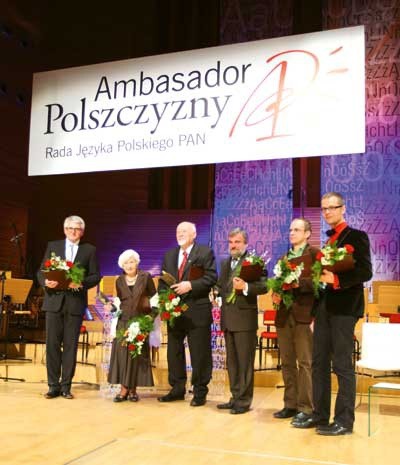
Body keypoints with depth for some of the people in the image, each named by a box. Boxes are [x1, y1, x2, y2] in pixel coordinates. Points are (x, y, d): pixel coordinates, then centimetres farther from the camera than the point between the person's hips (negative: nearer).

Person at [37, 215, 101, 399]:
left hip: (76, 303, -1)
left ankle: (66, 386, 12)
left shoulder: (90, 250, 8)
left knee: (70, 346, 3)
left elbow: (95, 276, 2)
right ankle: (53, 385, 11)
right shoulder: (53, 246, 11)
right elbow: (41, 271, 8)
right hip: (54, 301, 1)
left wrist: (82, 283, -17)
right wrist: (46, 281, -13)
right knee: (52, 344, 1)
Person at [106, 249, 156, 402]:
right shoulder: (119, 281, 8)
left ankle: (133, 389, 9)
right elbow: (120, 301, 11)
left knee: (138, 354, 2)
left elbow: (154, 297, 2)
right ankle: (124, 389, 2)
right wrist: (111, 306, -8)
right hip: (123, 322, 2)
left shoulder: (145, 277, 0)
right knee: (122, 353, -3)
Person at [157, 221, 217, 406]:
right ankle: (177, 389, 25)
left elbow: (211, 277, -10)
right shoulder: (169, 255, 15)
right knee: (174, 351, 12)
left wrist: (191, 285, -20)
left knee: (199, 353, 1)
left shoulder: (205, 252, -2)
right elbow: (163, 281, 13)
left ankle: (200, 392, 13)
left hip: (197, 311, -5)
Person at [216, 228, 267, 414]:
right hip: (228, 319, 8)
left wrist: (245, 287, -27)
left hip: (244, 318, -7)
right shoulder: (225, 263, 16)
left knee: (245, 361, -1)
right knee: (231, 361, 13)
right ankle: (235, 397, 23)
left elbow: (263, 286, -14)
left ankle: (243, 400, 6)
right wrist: (222, 294, 7)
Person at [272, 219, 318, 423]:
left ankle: (306, 408, 4)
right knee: (287, 363, 11)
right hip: (284, 314, 7)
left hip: (303, 314, -6)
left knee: (304, 363, -2)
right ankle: (290, 405, 20)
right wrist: (276, 293, 2)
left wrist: (297, 283, -19)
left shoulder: (314, 253, 0)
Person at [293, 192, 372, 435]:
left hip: (344, 307, -8)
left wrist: (336, 280, -24)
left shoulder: (357, 236, -4)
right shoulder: (328, 240, 17)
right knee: (319, 362, 10)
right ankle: (320, 415, 20)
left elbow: (365, 272, -14)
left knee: (342, 365, -3)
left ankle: (345, 421, 7)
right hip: (324, 307, 8)